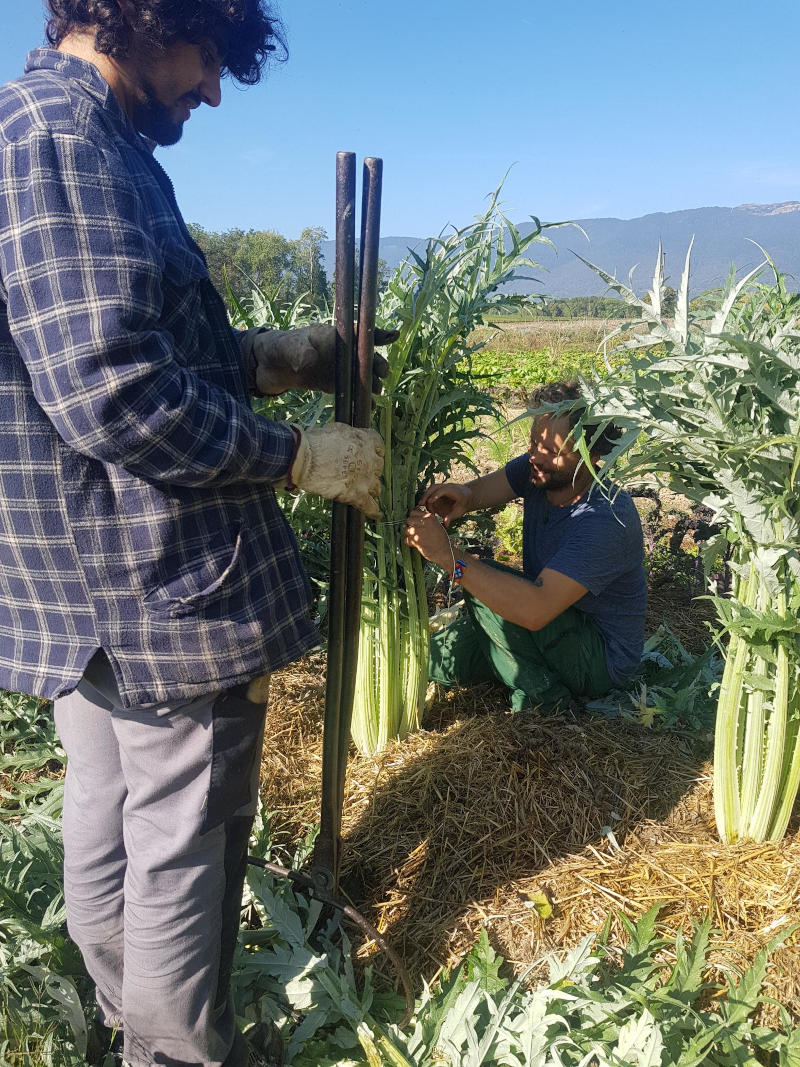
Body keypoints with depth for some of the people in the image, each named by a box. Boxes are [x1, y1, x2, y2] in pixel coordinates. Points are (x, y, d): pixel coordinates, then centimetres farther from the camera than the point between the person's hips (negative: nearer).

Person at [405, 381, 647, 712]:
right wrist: (462, 495, -41)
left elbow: (535, 608, -42)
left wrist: (448, 554, -45)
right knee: (435, 658, -2)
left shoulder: (606, 519, -33)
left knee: (484, 582, -24)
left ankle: (543, 695, -10)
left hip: (602, 659, -7)